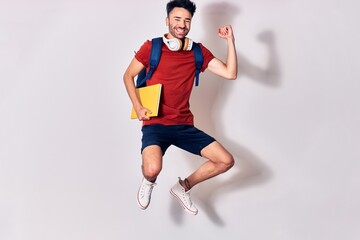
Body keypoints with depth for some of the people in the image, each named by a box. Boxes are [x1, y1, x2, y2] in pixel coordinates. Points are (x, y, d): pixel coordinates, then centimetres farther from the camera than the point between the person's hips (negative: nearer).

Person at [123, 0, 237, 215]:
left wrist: (230, 40, -7)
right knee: (152, 169, -33)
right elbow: (128, 76, 6)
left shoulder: (198, 52, 5)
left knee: (226, 161, -4)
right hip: (155, 124, -4)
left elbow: (230, 74, -1)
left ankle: (183, 187, 20)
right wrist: (137, 107, -7)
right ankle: (149, 183, 9)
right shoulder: (152, 47, -3)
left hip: (184, 125, 4)